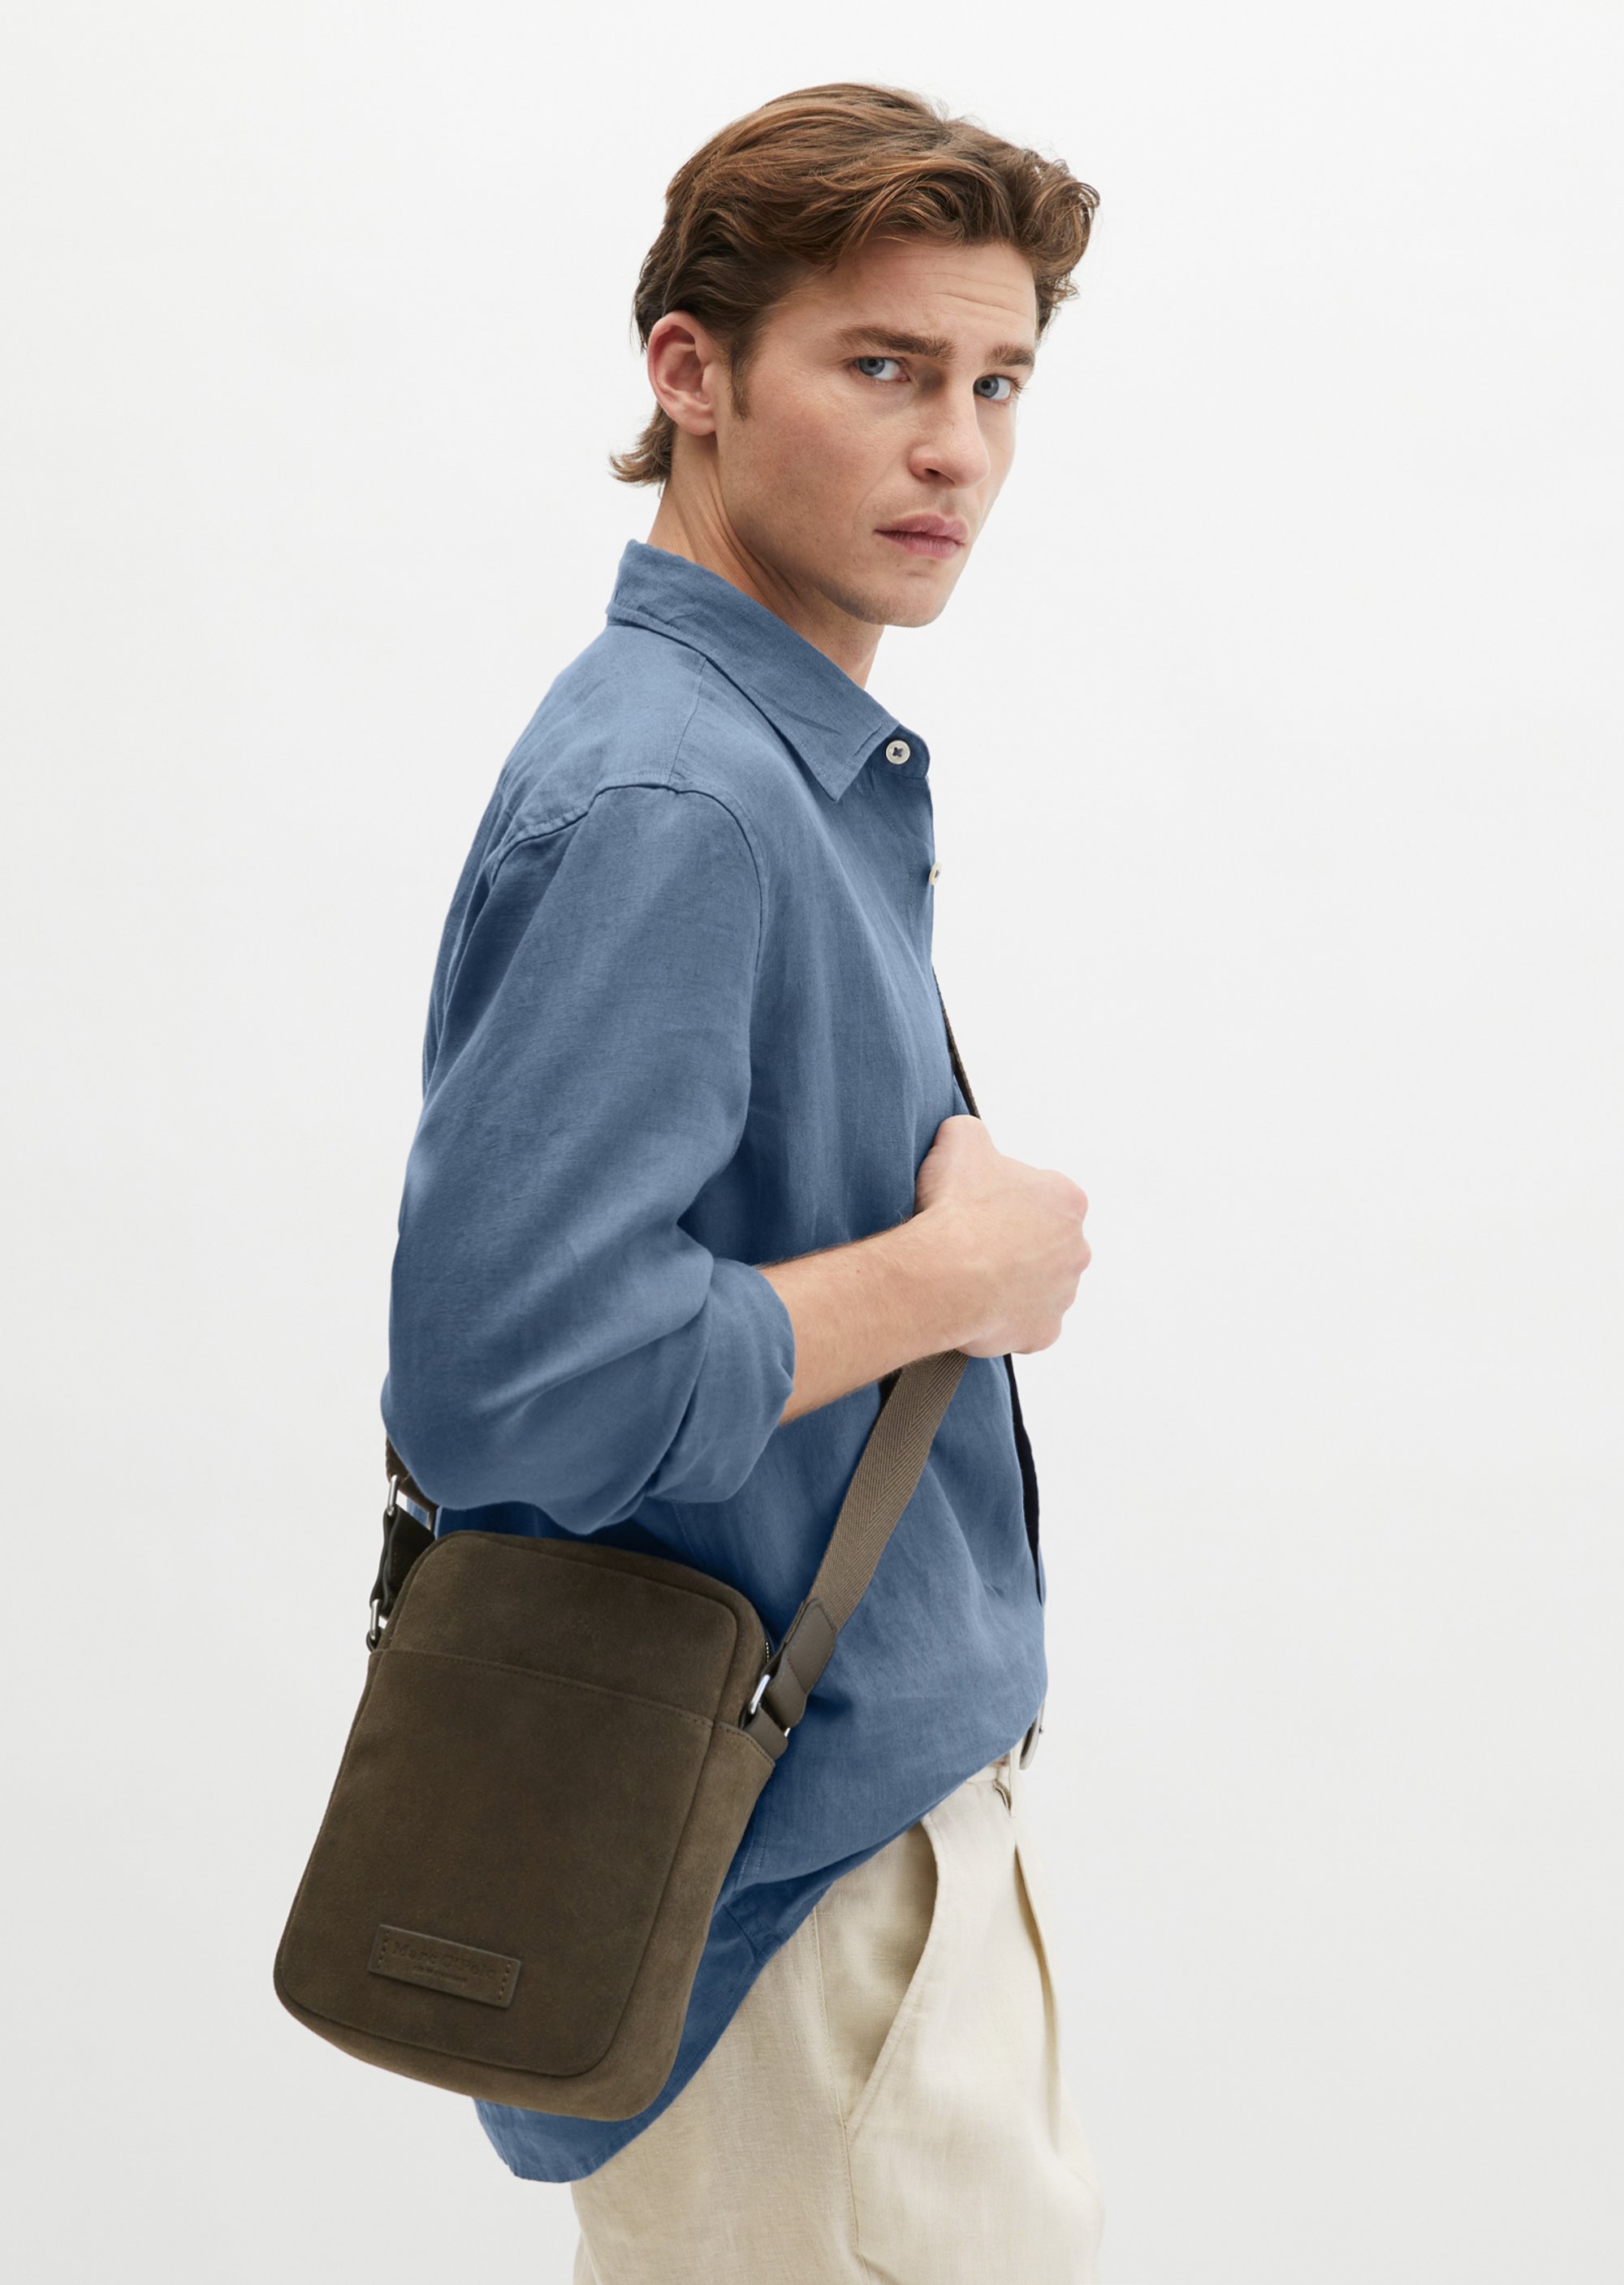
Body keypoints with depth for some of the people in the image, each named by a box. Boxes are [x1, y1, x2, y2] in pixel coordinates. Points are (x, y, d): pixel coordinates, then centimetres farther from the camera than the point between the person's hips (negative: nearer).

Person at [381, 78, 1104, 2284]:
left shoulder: (801, 764, 9)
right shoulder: (668, 803, -23)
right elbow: (503, 1384, -31)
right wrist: (960, 1274, -20)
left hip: (872, 1765, 9)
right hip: (794, 1872, -9)